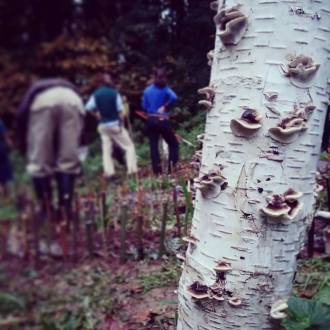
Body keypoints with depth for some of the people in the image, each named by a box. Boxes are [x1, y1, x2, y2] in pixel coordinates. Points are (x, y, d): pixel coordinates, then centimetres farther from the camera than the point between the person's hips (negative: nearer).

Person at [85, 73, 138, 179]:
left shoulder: (96, 94, 2)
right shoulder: (115, 93, -7)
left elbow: (88, 108, -4)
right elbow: (120, 111, -10)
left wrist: (97, 113, 10)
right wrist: (121, 124, -3)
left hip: (103, 125, 4)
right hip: (115, 124, -4)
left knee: (106, 150, 9)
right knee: (129, 146, 5)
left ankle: (109, 173, 3)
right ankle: (132, 170, -1)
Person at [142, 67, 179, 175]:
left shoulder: (147, 90, 4)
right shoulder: (165, 89, -5)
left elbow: (144, 106, 7)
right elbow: (174, 97, -24)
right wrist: (165, 107, -11)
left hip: (150, 120, 4)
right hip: (162, 120, -4)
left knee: (153, 145, 9)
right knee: (173, 143, 9)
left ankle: (157, 171, 9)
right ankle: (171, 168, 0)